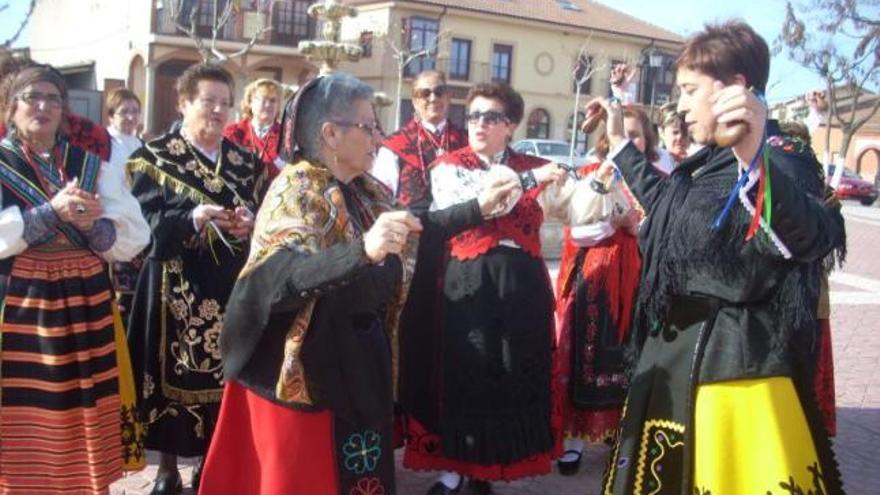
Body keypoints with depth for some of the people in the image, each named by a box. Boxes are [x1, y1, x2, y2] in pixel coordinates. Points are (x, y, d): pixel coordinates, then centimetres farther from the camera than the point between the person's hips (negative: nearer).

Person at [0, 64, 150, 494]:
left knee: (83, 423, 8)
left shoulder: (90, 165, 10)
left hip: (85, 305, 3)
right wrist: (52, 211, -20)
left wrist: (91, 224, -15)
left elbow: (134, 238, 2)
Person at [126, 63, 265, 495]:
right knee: (176, 372, 2)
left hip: (229, 284, 3)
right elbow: (142, 222, -9)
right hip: (176, 285, -3)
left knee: (223, 371, 7)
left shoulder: (244, 161, 11)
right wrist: (194, 218, -23)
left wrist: (248, 223, -13)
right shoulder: (155, 157, 0)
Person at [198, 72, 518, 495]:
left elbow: (411, 233, 21)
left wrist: (479, 208, 18)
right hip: (308, 369, -7)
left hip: (362, 363, 8)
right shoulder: (295, 189, -17)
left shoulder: (367, 192, 7)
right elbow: (282, 275, -32)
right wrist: (363, 251, -47)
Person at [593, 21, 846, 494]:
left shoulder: (778, 161, -18)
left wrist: (754, 160, -57)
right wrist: (619, 141, 33)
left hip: (733, 364, -9)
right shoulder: (708, 162, 11)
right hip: (676, 350, 9)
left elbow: (810, 239, -39)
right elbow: (664, 202, 31)